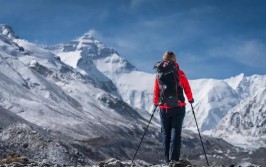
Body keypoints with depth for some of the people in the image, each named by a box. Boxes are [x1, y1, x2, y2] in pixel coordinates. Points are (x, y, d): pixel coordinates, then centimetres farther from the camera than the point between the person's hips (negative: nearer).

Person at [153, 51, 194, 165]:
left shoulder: (159, 75, 0)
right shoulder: (180, 73, -2)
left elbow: (156, 91, 2)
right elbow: (187, 88, 2)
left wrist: (156, 103, 19)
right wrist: (190, 99, 21)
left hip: (164, 108, 1)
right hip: (179, 107, -1)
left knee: (165, 132, 9)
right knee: (176, 131, 1)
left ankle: (167, 159, 6)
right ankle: (174, 158, -11)